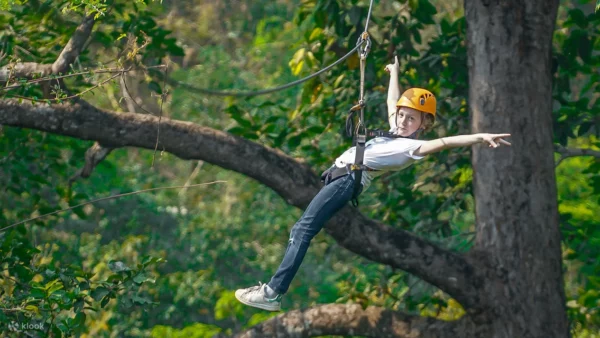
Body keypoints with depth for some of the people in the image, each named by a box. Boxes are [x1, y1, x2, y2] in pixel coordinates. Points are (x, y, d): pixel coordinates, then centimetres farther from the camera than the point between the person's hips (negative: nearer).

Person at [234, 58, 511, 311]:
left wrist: (480, 137, -35)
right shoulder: (396, 133, 19)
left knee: (303, 230, -19)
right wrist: (394, 73, 52)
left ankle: (273, 292, -26)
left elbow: (444, 142, -21)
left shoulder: (414, 147, -7)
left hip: (350, 178, -10)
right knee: (300, 229, 7)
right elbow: (392, 102, 36)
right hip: (338, 174, 10)